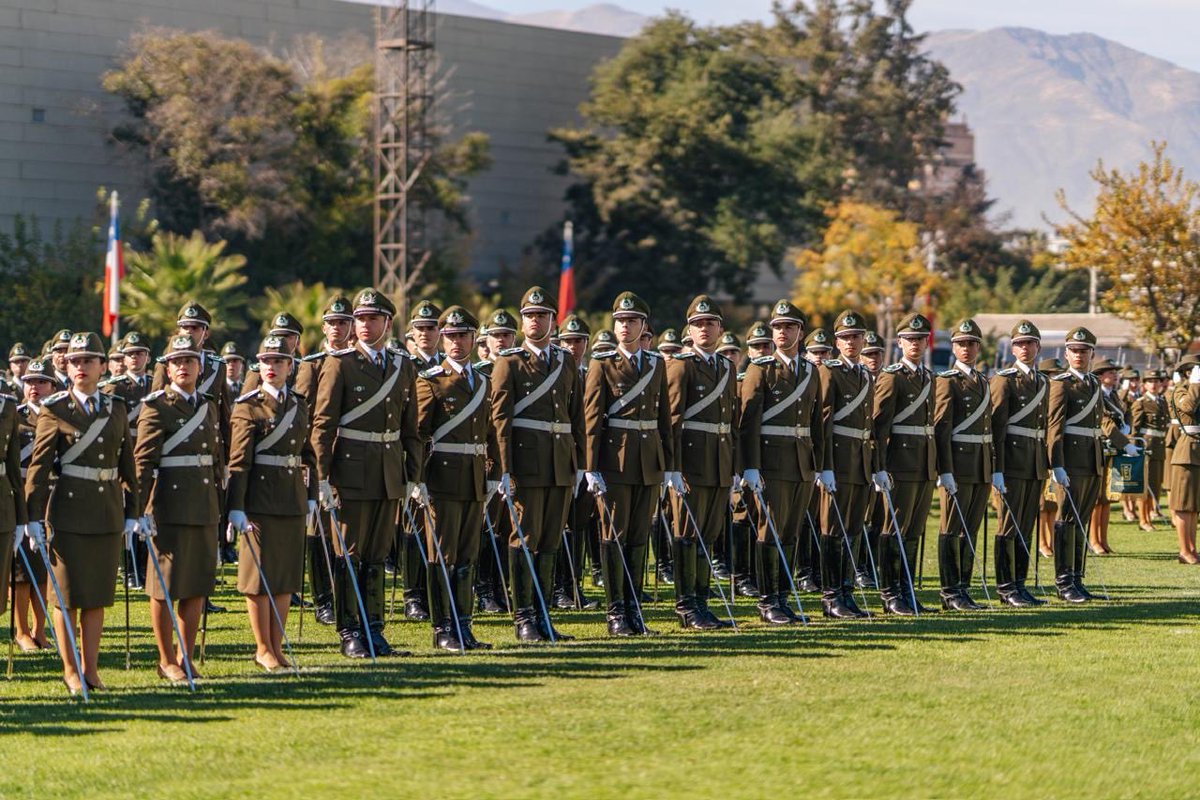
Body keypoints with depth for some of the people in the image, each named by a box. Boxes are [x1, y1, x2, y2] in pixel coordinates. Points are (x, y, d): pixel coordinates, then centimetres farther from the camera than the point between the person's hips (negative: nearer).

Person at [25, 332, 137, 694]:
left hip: (108, 512, 4)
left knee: (98, 595, 8)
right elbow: (38, 465, -6)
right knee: (67, 595, 1)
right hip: (69, 511, -4)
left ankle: (91, 668, 15)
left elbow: (128, 465, 13)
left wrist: (132, 513, 10)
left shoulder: (116, 410, 9)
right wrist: (34, 517, -10)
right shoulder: (55, 410, -4)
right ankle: (70, 671, 10)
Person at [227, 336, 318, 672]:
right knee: (260, 573, 0)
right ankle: (263, 648, 9)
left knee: (287, 574, 8)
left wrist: (311, 496, 12)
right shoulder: (248, 407, -6)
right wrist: (236, 507, -17)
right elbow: (238, 461, -11)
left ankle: (277, 647, 16)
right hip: (260, 499, -6)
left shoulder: (299, 405, 12)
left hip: (293, 500, 6)